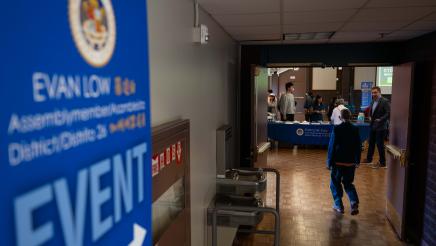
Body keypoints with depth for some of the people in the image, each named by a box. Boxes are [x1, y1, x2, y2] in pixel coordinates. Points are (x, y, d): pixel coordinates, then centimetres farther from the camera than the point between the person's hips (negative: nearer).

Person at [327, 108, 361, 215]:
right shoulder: (355, 129, 0)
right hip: (350, 162, 4)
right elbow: (358, 146, 6)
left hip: (338, 161, -4)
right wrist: (357, 161, 16)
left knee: (335, 183, 12)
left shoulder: (336, 129, -11)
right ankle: (354, 202, -1)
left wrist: (329, 161, -3)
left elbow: (332, 146, -10)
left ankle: (339, 205, 14)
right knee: (348, 183, 18)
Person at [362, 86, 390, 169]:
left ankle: (382, 163, 9)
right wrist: (371, 118, 4)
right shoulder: (372, 102, 12)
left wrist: (380, 119, -24)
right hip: (373, 126, 8)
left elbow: (389, 113, -19)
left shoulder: (385, 101, -13)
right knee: (371, 143, 17)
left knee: (380, 144, -2)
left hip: (381, 127, -8)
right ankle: (369, 159, 31)